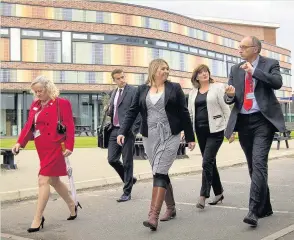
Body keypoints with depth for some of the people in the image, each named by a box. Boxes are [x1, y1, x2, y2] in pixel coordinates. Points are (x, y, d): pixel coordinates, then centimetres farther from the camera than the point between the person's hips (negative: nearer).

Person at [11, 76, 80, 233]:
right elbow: (29, 125, 10)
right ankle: (72, 206, 35)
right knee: (53, 181, 16)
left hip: (54, 148, -8)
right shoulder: (35, 105, 12)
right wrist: (20, 142, -2)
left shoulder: (62, 103, -8)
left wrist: (69, 146, -18)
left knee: (44, 180, -11)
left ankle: (38, 219, -5)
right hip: (42, 148, 8)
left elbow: (69, 126, -11)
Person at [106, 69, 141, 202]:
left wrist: (134, 130, -15)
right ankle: (129, 179, 28)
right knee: (112, 159, 5)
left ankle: (127, 192, 10)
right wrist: (109, 110, 0)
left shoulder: (133, 91, -6)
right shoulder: (114, 93, 16)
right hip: (114, 130, 7)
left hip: (127, 131, -6)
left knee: (127, 162, 0)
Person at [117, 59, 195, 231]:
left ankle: (153, 215, -18)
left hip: (170, 137, -3)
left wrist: (190, 137, 2)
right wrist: (123, 132, -5)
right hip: (150, 138, 3)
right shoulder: (142, 90, 8)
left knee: (159, 173, -13)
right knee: (161, 173, 10)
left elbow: (184, 113, 2)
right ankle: (171, 208, 27)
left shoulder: (174, 88, 2)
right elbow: (132, 112, 7)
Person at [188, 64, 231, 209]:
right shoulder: (193, 93, 12)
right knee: (210, 162, 11)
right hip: (200, 131, 5)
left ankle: (203, 195, -9)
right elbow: (189, 113, 14)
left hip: (215, 130, -5)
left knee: (207, 161, -13)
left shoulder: (217, 87, -1)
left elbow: (226, 109, -4)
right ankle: (218, 192, 22)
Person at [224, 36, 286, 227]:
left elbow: (277, 83, -17)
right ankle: (265, 207, 24)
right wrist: (230, 95, -12)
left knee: (259, 163, -18)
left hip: (262, 120, -5)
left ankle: (254, 211, -20)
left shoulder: (270, 64, 1)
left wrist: (254, 71, -19)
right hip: (243, 122, 5)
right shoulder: (235, 69, 13)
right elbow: (228, 99, 11)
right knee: (253, 166, 11)